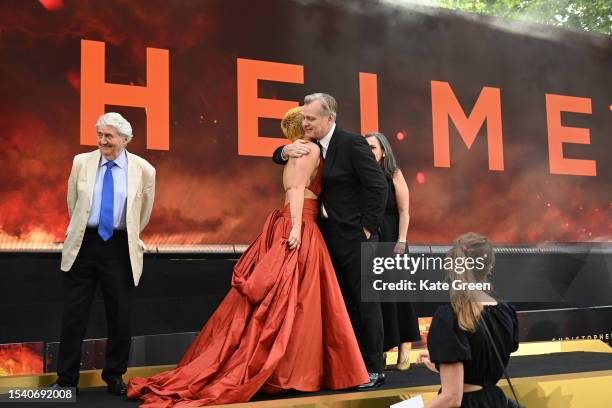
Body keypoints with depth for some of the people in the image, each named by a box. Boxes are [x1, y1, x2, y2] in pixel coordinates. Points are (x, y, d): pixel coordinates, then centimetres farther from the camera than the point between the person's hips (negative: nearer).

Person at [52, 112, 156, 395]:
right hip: (83, 244, 1)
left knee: (120, 315, 6)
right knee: (74, 313, 5)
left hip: (119, 247, -1)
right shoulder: (81, 162, 1)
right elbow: (72, 203, 14)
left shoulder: (143, 170, -2)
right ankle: (66, 378, 18)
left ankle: (114, 375, 25)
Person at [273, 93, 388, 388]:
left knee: (365, 301, -1)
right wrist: (288, 150, -5)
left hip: (354, 236, -8)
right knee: (343, 302, 13)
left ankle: (374, 369, 8)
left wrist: (368, 228, -14)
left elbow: (378, 186, -17)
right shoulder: (311, 146, 9)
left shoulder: (352, 143, -14)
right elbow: (277, 157, 19)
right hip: (329, 236, 8)